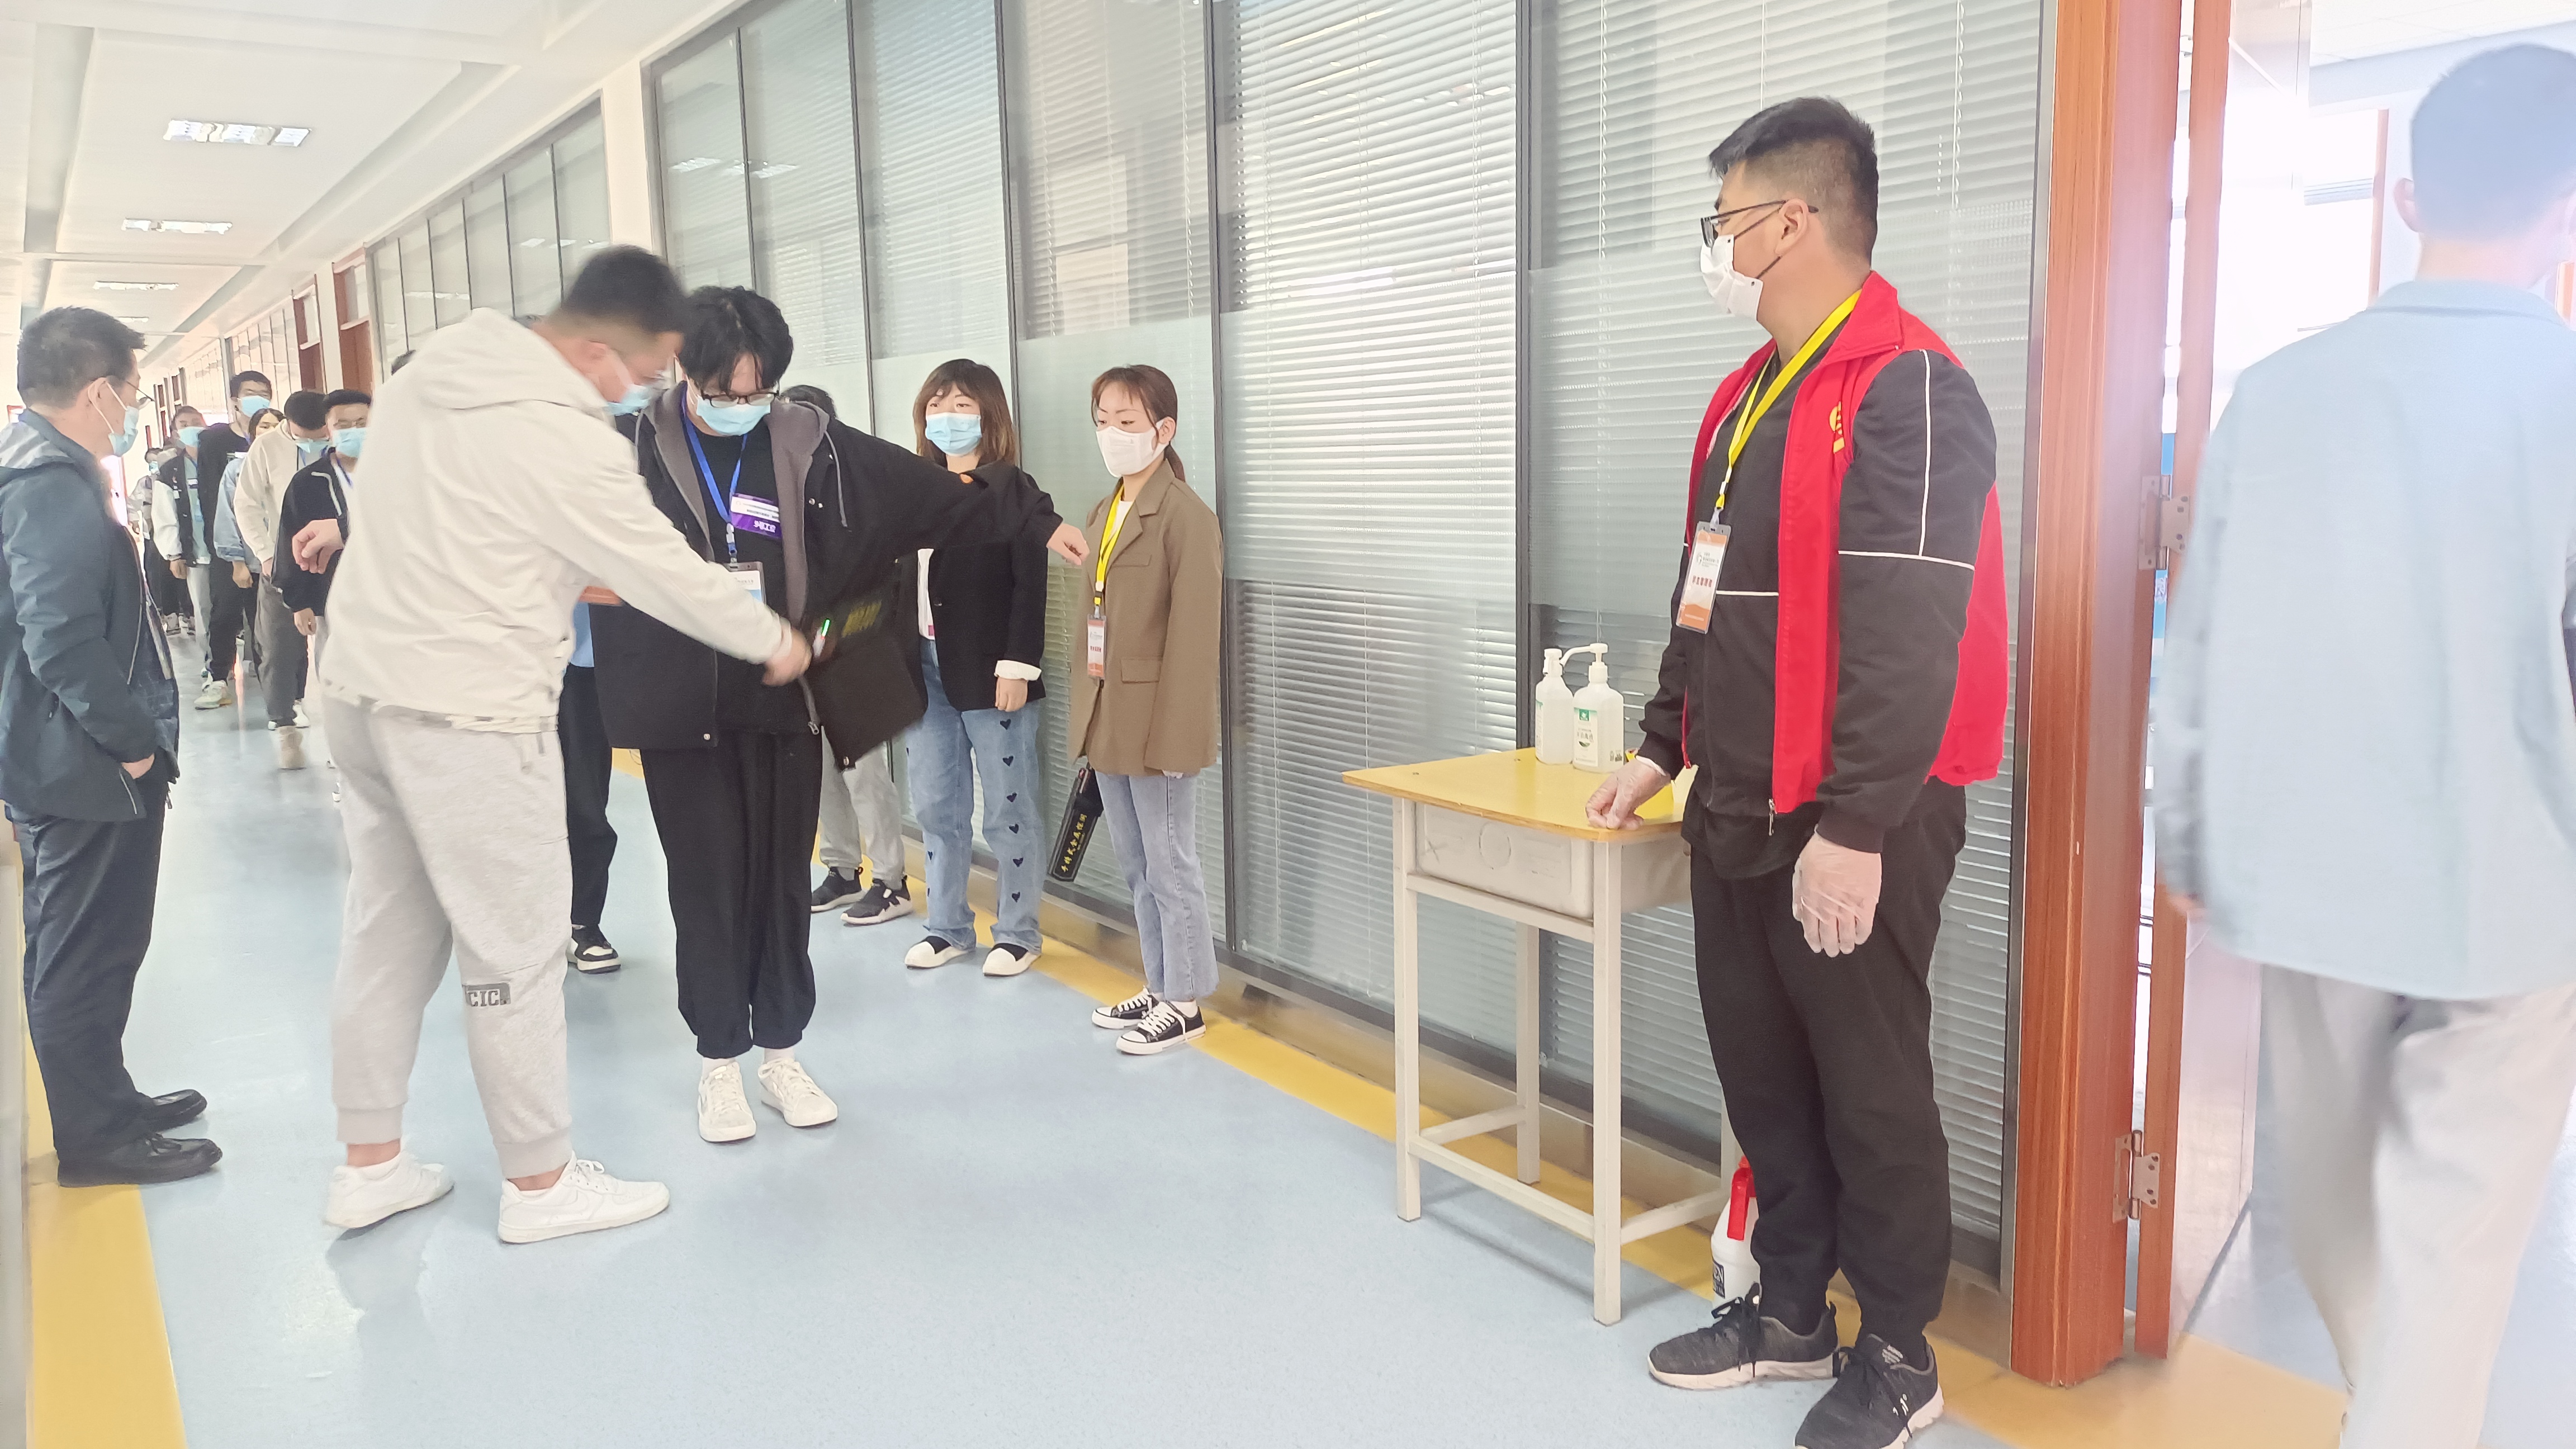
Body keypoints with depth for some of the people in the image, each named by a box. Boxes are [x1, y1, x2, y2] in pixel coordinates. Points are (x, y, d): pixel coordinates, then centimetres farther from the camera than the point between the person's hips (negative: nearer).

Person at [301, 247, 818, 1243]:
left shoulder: (433, 371, 6)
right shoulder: (567, 438, -20)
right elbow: (665, 573, -12)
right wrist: (775, 641, 1)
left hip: (360, 688, 9)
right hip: (469, 720, -9)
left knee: (387, 931, 17)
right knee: (516, 951, 3)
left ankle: (369, 1164, 29)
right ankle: (540, 1183, 16)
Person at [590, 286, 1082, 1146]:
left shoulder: (808, 447, -1)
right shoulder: (637, 446, -5)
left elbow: (938, 497, 1)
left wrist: (1035, 520, 0)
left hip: (783, 702, 2)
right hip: (682, 709, -1)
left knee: (782, 878, 10)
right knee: (709, 883, 5)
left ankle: (780, 1054, 26)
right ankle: (719, 1061, 21)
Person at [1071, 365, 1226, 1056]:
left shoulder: (1186, 516, -14)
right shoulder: (1104, 512, 13)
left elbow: (1194, 633, -17)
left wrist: (1176, 734, -20)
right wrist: (1087, 707, 12)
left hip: (1154, 722, -9)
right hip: (1107, 720, 9)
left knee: (1170, 864, 2)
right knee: (1137, 865, 17)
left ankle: (1185, 1003, 15)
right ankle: (1159, 987, 30)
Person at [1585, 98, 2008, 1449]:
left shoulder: (1907, 390, -15)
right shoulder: (1750, 397, 15)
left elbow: (1909, 635, -22)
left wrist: (1856, 830, -24)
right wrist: (1663, 746, 20)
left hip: (1852, 827, -9)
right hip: (1739, 810, 9)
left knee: (1870, 1093, 5)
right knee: (1761, 1072, 17)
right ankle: (1789, 1311, 34)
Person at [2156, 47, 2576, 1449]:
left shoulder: (2276, 387, -2)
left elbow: (2199, 640, 1)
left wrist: (2186, 839, 11)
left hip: (2301, 868, 4)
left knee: (2335, 1196, 22)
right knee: (2450, 1236, 7)